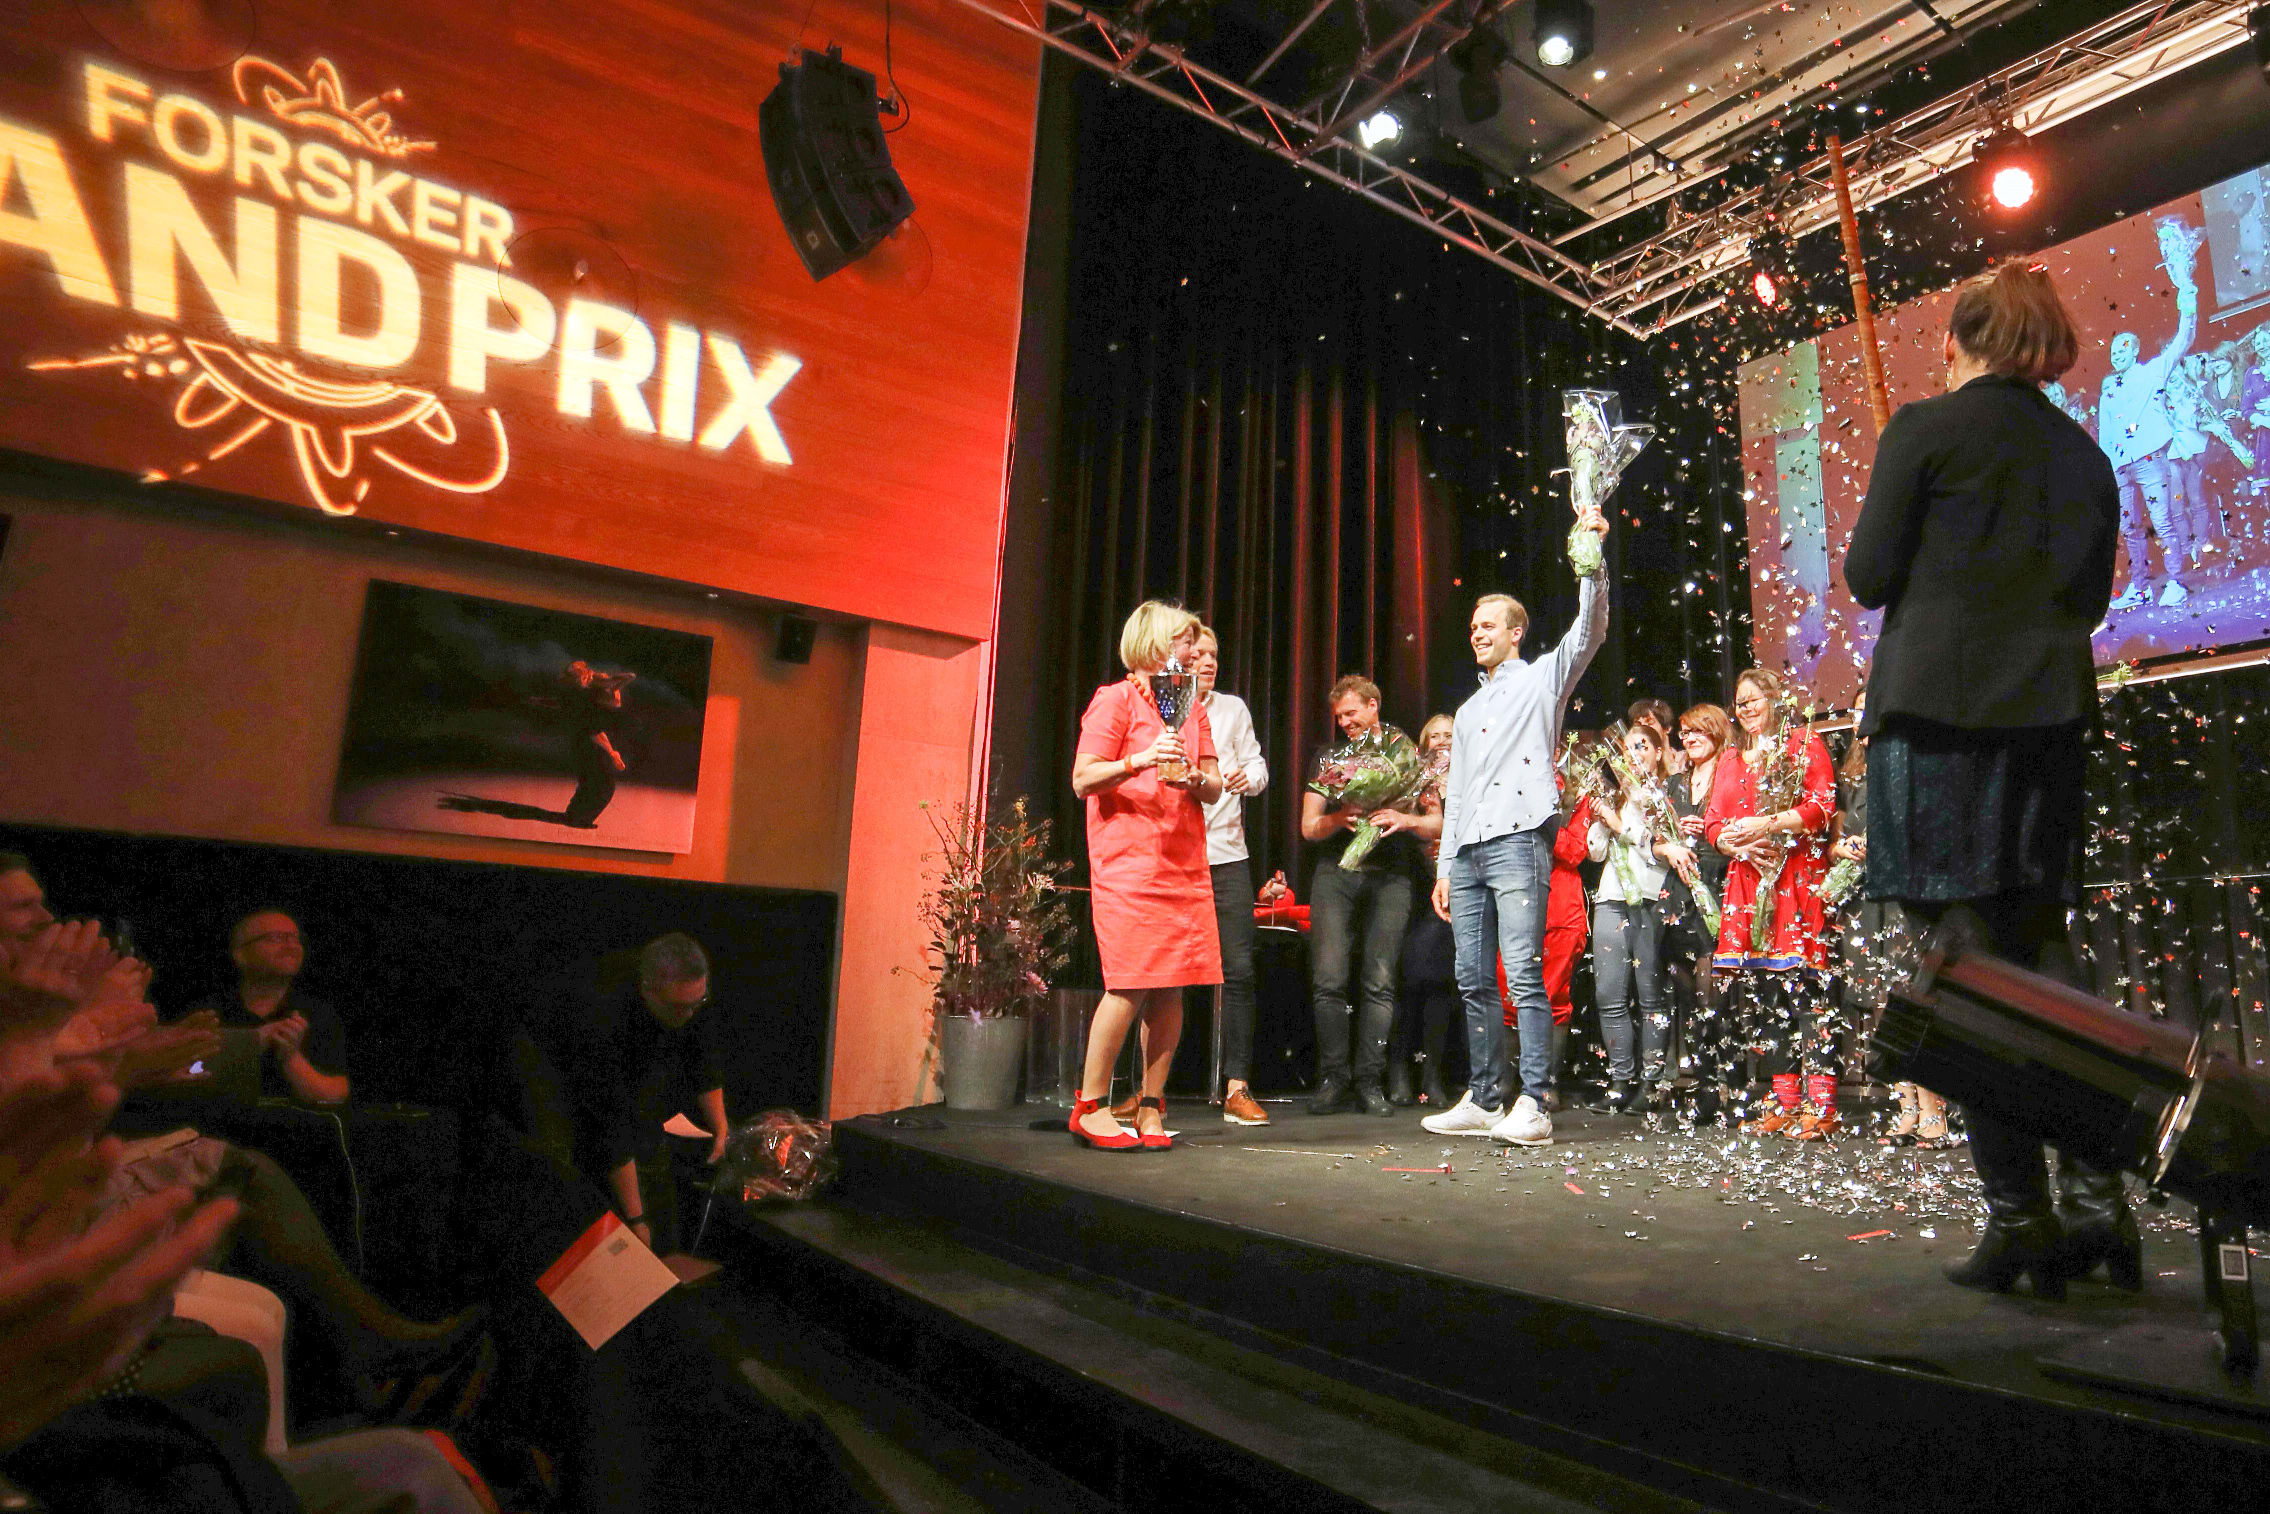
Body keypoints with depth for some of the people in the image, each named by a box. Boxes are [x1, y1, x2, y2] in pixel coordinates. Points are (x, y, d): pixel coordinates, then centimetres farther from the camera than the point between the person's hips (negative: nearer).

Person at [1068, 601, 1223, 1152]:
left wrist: (1195, 779, -6)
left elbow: (1214, 788, 17)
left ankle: (1151, 1107, 9)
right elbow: (1082, 780, -6)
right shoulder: (1116, 699, 1)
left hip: (1185, 864, 6)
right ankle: (1089, 1107, 0)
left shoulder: (1194, 709, 21)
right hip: (1128, 862, -6)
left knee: (1172, 986, 0)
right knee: (1131, 984, -12)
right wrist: (1142, 760, -21)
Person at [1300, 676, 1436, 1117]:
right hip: (1335, 871, 1)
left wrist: (1405, 819, -11)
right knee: (1329, 978, -8)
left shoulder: (1407, 755, 12)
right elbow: (1308, 827, 11)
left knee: (1379, 981, -5)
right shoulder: (1330, 758, 17)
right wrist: (1339, 819, -9)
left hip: (1390, 876, -1)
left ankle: (1370, 1080, 3)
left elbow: (1436, 825, 9)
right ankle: (1332, 1077, 3)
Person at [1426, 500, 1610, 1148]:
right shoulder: (1467, 711, 26)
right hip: (1468, 852, 7)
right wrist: (1445, 865, 18)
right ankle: (1484, 1100, 12)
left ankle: (1533, 1105, -10)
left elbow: (1589, 631, -8)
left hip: (1519, 841, -7)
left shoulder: (1542, 679, 10)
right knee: (1474, 981, 6)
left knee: (1524, 975, -12)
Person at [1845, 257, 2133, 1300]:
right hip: (2052, 712, 6)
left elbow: (1868, 575, -5)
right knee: (2041, 947, 12)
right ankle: (2097, 1195, 8)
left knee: (1970, 955, -4)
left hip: (1938, 708, -6)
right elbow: (2090, 598, 18)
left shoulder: (1924, 430, -2)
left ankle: (2020, 1215, -3)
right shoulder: (2084, 455, 16)